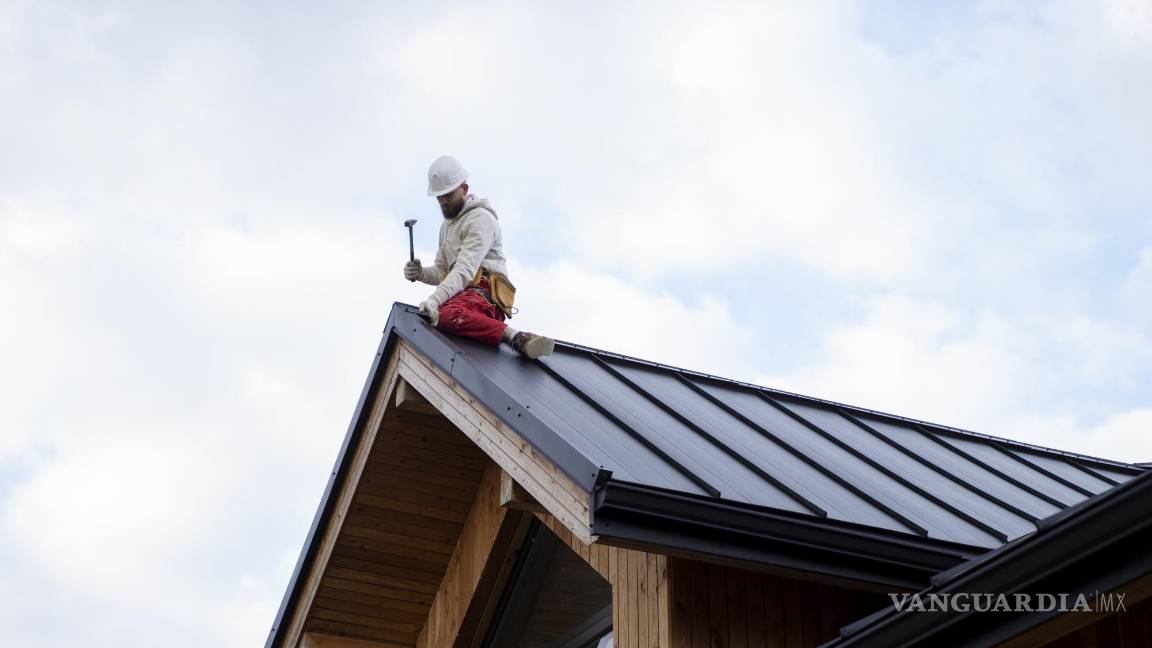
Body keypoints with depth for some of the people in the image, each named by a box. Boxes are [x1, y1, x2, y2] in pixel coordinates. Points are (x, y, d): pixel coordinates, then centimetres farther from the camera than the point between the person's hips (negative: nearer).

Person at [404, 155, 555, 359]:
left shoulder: (480, 218, -2)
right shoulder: (447, 225, 31)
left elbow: (466, 268, -17)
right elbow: (442, 271, 30)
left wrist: (434, 300, -31)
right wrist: (421, 273, 4)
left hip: (483, 294, -10)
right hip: (461, 295, 10)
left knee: (446, 315, -41)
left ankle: (516, 338, -50)